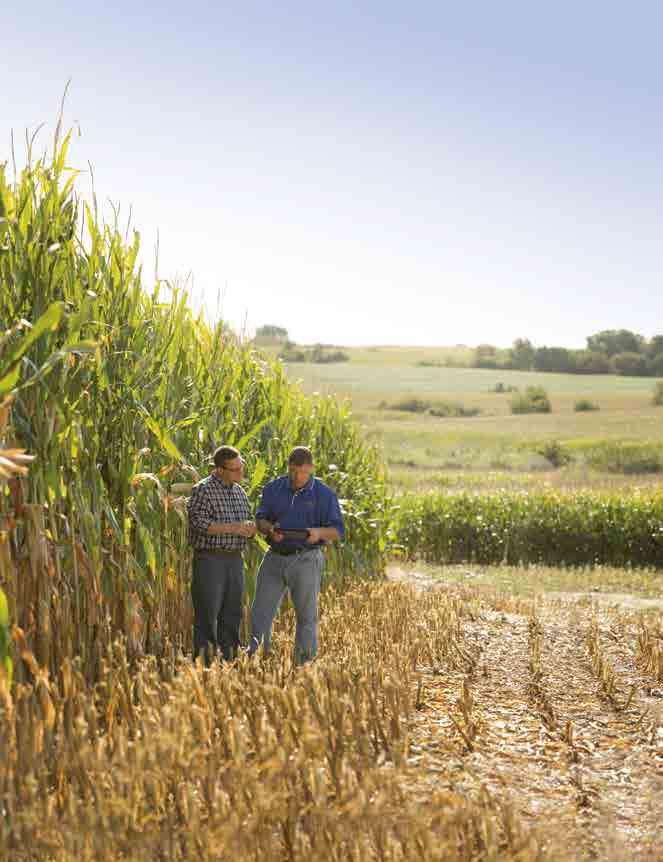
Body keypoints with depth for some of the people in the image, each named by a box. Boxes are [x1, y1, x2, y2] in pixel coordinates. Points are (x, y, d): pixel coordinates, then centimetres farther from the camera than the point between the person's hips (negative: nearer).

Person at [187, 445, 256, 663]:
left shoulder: (239, 491, 16)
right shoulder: (202, 490, -7)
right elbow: (199, 523, -17)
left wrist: (249, 529, 1)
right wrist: (232, 528, -20)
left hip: (235, 559, 7)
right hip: (210, 559, -7)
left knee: (232, 614, 10)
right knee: (207, 615, -7)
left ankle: (229, 659, 17)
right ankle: (203, 661, -4)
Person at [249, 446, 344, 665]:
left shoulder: (324, 494, -3)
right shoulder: (273, 488, 5)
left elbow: (338, 530, -3)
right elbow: (260, 520, 9)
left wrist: (319, 532, -25)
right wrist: (270, 529, -15)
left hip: (305, 560, -3)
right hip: (275, 557, 3)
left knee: (306, 615, 4)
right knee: (260, 611, 4)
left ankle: (305, 662, 14)